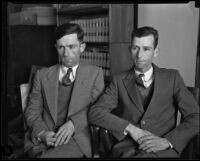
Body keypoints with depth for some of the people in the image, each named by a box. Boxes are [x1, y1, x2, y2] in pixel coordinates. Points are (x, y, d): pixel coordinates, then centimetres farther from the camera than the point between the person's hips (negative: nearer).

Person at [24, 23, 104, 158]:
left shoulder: (95, 73, 11)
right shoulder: (42, 75, 15)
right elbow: (32, 111, 11)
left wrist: (73, 124, -16)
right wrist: (42, 133, -10)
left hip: (77, 138, -2)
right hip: (42, 139, 2)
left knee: (48, 156, -30)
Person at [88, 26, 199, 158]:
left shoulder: (172, 77, 9)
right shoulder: (119, 81, 11)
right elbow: (94, 113, 0)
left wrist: (168, 141, -12)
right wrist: (129, 128, -13)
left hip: (162, 151, -1)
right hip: (126, 150, 1)